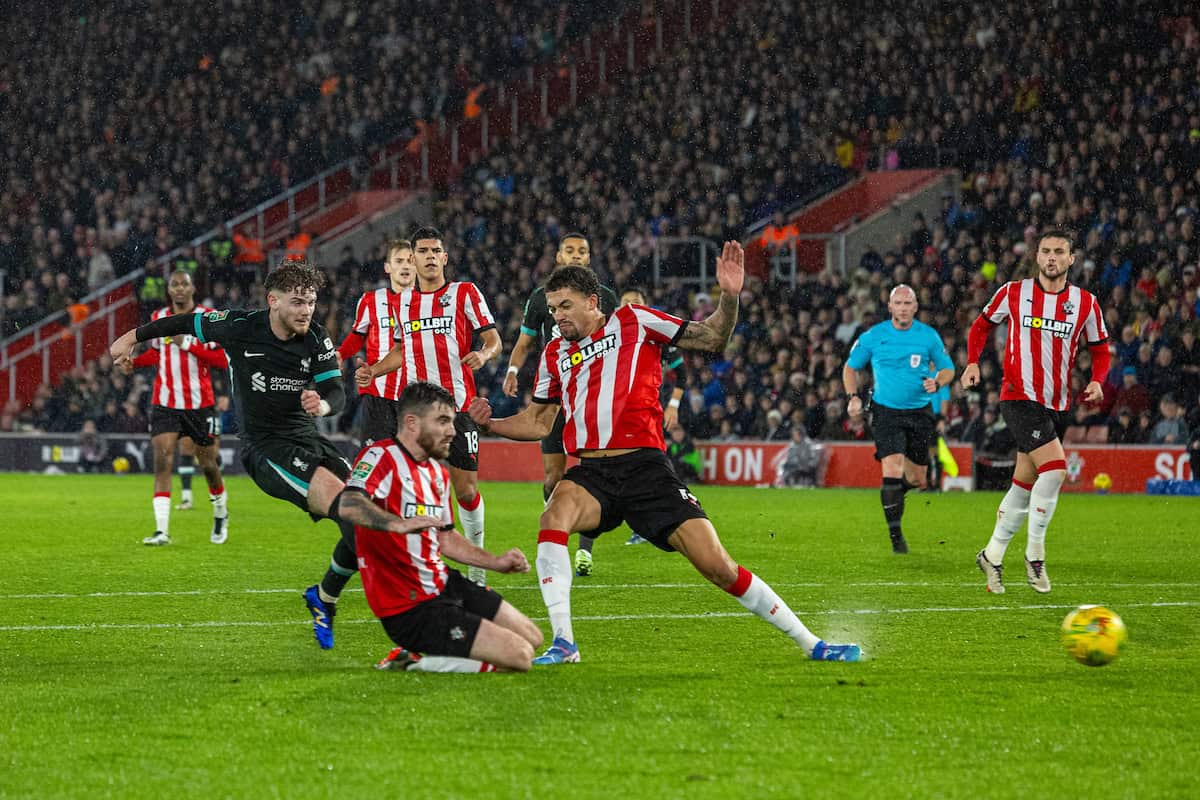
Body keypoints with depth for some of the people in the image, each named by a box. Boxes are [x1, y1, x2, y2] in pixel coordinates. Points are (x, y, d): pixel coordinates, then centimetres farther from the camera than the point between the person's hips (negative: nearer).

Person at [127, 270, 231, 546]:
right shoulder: (158, 317, 7)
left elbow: (223, 360, -12)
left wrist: (188, 344, -21)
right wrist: (135, 361, 4)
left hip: (200, 403, -2)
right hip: (165, 403, 2)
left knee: (208, 464, 8)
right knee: (162, 460, -14)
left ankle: (221, 515, 37)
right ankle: (162, 530, -19)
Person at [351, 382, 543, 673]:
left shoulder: (438, 473, 13)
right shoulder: (382, 457, -16)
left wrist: (496, 562, 16)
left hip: (445, 585, 10)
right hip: (412, 609, -10)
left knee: (532, 638, 15)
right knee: (519, 655, -15)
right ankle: (414, 661, -6)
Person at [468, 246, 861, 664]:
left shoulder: (633, 322, 8)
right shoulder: (554, 354, 19)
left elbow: (712, 338, 6)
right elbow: (538, 422, 26)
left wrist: (729, 297, -11)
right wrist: (489, 423, 10)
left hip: (645, 467, -3)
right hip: (590, 473, 3)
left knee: (716, 564, -10)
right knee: (555, 515, -32)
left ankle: (811, 643, 3)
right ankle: (563, 643, -28)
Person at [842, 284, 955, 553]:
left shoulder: (929, 336, 0)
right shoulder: (873, 336, -3)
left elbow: (948, 369, 10)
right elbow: (851, 367, 10)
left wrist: (937, 383, -12)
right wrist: (853, 397, -4)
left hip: (919, 412, 2)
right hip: (886, 411, -2)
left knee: (917, 480, 6)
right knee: (892, 472, -18)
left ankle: (893, 493, 42)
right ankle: (895, 534, -10)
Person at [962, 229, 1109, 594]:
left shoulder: (1085, 303, 4)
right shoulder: (1013, 293, -1)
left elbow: (1099, 347, 14)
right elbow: (982, 324, 13)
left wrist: (1097, 380, -6)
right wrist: (973, 362, -3)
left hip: (1056, 405, 4)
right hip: (1019, 397, -4)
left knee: (1025, 483, 9)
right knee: (1055, 466, -21)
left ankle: (993, 556, 24)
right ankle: (1035, 551, -7)